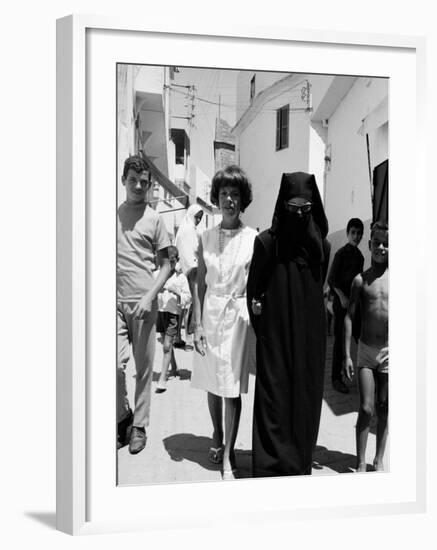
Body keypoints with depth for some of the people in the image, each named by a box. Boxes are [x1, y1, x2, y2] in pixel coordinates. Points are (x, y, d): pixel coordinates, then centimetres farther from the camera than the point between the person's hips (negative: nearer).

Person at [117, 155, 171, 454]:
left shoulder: (154, 219, 3)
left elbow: (166, 266, 3)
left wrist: (149, 297, -11)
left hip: (143, 302, -1)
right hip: (116, 300, 1)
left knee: (144, 367, 4)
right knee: (115, 363, -7)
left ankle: (139, 426, 17)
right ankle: (123, 417, 16)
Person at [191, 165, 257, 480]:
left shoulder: (253, 238, -3)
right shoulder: (206, 238, 4)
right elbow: (200, 284, 5)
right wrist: (198, 324, 0)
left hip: (239, 315, -2)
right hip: (211, 313, 3)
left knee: (232, 387, -1)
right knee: (212, 384, 13)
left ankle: (228, 457, 10)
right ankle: (217, 434, 39)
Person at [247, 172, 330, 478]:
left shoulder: (322, 246, 2)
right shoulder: (267, 241, -6)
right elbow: (253, 291, 0)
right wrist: (262, 329, 2)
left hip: (310, 337, 3)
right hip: (275, 335, -3)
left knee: (305, 400, 9)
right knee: (274, 399, -2)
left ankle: (300, 465, 23)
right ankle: (271, 468, 9)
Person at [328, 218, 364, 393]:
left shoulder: (359, 256, 12)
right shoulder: (341, 253, -7)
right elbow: (331, 279, -10)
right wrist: (342, 296, -18)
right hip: (341, 302, -6)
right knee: (340, 339, -3)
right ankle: (336, 378, 4)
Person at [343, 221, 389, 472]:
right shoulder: (361, 280, -1)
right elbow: (350, 317, 1)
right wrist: (347, 355, -3)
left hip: (390, 352, 0)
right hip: (366, 351, 0)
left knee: (384, 409, 10)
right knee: (366, 409, -3)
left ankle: (379, 460, 25)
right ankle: (361, 463, 9)